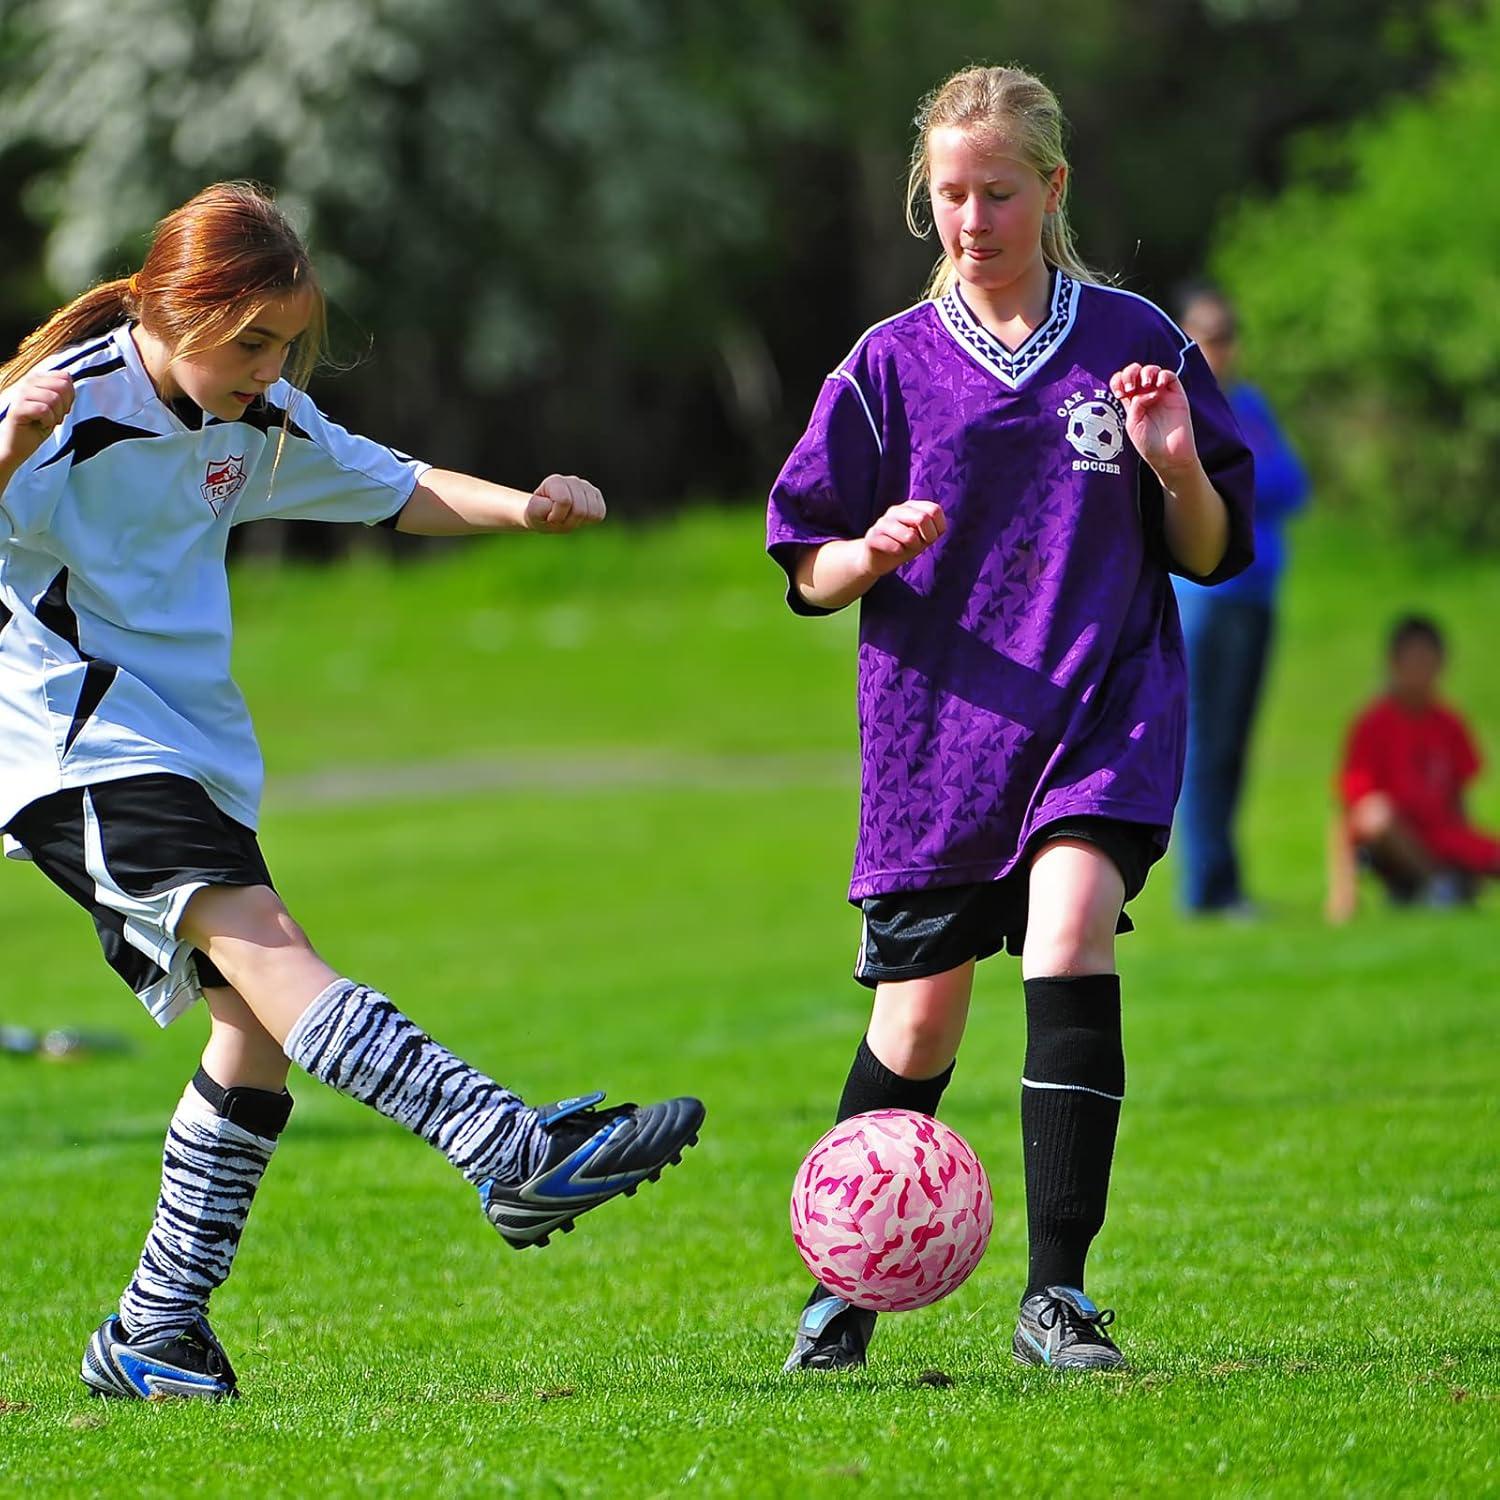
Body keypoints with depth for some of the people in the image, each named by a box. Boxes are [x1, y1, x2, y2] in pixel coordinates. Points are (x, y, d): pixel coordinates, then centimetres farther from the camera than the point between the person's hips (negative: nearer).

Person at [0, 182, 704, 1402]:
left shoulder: (257, 419, 10)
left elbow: (394, 488, 21)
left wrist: (524, 508, 5)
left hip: (192, 750, 9)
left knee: (254, 1019, -1)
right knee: (258, 937, -26)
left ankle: (154, 1334, 8)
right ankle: (518, 1155, -44)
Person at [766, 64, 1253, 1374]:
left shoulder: (1134, 343, 4)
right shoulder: (893, 365, 4)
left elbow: (1211, 554, 9)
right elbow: (810, 575, 6)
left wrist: (1179, 470, -12)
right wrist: (876, 553, -15)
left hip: (1106, 710, -1)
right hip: (938, 726, 1)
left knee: (1069, 940, -24)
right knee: (919, 1023, 3)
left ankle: (1059, 1293, -20)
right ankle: (843, 1291, 24)